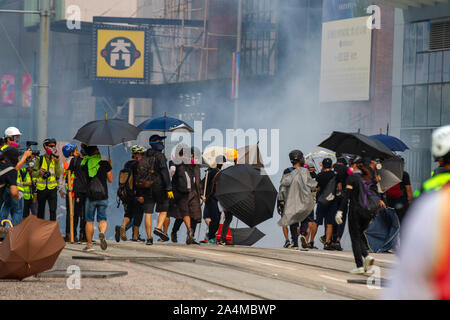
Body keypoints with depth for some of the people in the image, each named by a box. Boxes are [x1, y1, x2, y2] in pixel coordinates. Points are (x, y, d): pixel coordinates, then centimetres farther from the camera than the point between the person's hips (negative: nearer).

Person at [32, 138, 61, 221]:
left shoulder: (55, 159, 3)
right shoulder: (40, 159, 2)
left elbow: (58, 174, -6)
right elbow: (33, 174, 3)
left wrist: (57, 163, -19)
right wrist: (39, 172, -18)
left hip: (52, 189, -1)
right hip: (41, 189, 1)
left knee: (53, 210, -11)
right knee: (41, 211, 12)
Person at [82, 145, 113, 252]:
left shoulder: (85, 163, -1)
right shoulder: (105, 163, -3)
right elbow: (110, 179, 6)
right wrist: (110, 166, 19)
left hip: (91, 195, 0)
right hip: (103, 196, 0)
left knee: (89, 220, 11)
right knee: (102, 219, 10)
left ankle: (89, 244, 9)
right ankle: (102, 232, -22)